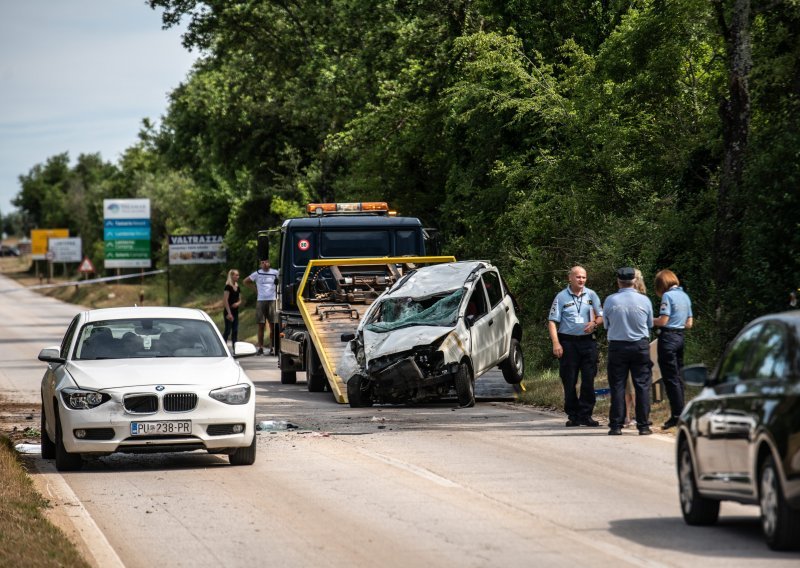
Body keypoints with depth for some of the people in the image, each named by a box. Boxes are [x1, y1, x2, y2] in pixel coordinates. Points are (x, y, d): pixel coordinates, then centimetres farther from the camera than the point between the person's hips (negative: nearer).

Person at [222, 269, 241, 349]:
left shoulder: (237, 287, 12)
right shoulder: (228, 287, -10)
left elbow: (240, 300, 19)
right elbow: (225, 300, -15)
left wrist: (238, 303, -6)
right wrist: (229, 313, -19)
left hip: (235, 311, 7)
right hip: (228, 311, -7)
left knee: (235, 330, 6)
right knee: (228, 330, -6)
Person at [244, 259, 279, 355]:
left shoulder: (275, 273, 4)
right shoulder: (257, 274, 7)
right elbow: (246, 281, 18)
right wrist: (255, 288, 9)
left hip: (272, 300, -1)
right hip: (260, 300, 1)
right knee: (261, 326, 2)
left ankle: (272, 347, 2)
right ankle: (260, 348, 5)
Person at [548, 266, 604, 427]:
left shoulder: (591, 295, 9)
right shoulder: (561, 297, 1)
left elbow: (601, 316, 14)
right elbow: (552, 321, -2)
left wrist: (594, 323, -9)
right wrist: (556, 343, -13)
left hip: (587, 341, 2)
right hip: (568, 341, -2)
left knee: (588, 380, 0)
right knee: (569, 381, 1)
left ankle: (585, 414, 6)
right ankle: (573, 415, 9)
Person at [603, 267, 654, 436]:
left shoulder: (610, 300, -7)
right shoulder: (644, 301, -5)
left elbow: (606, 324, 4)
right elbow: (650, 324, 7)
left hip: (617, 346, 0)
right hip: (641, 346, 0)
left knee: (617, 386, 5)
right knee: (642, 386, 4)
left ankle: (616, 425, 3)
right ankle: (643, 425, 3)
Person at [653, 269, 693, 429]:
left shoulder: (668, 296, -10)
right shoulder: (685, 296, 14)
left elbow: (663, 321, -16)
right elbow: (689, 324, 15)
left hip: (668, 338, -8)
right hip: (680, 337, 8)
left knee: (670, 379, -5)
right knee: (678, 378, 12)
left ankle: (677, 415, -7)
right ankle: (680, 414, 13)